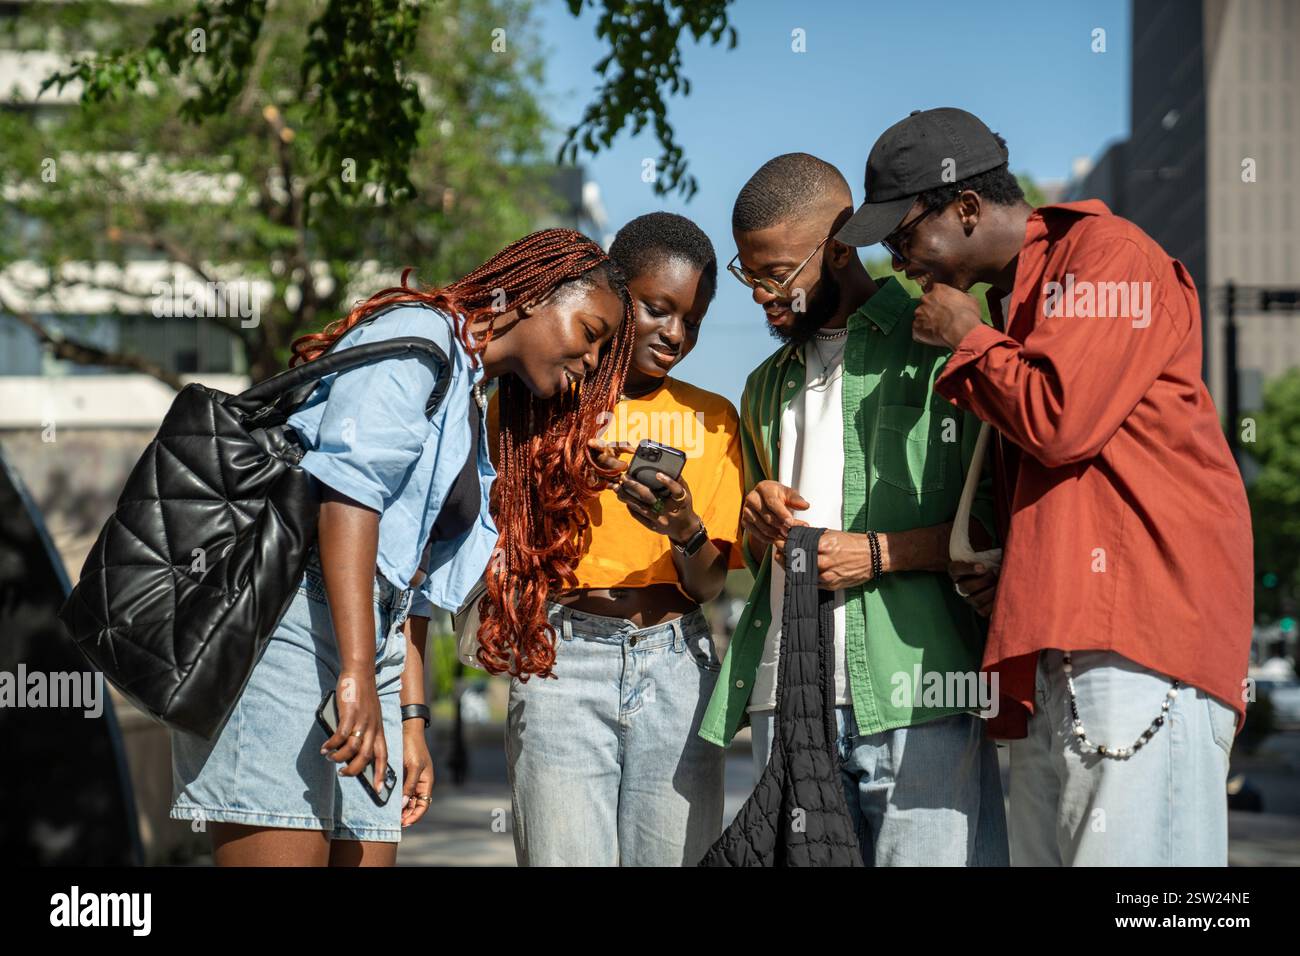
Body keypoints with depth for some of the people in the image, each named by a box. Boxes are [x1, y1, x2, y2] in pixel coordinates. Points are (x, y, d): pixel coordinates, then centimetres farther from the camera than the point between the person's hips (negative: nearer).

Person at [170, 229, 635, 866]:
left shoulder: (471, 417, 26)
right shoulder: (418, 333, -2)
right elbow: (348, 485, -17)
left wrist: (412, 721, 18)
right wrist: (357, 675, -24)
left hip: (364, 630, 9)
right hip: (283, 611, -9)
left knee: (366, 855, 1)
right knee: (284, 854, -16)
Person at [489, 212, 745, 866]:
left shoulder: (711, 418, 11)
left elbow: (708, 585, 6)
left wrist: (685, 529, -15)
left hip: (676, 662, 2)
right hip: (563, 661, -2)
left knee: (676, 857, -4)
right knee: (564, 857, -8)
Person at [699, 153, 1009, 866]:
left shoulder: (942, 349, 4)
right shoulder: (768, 386, 26)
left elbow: (1007, 520, -4)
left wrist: (878, 553, -11)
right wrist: (758, 530, 10)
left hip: (917, 699, -5)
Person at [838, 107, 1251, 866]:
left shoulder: (1109, 255, -3)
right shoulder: (1013, 298, 25)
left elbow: (1057, 420, -17)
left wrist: (966, 341, 0)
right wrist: (1007, 572, 13)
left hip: (1141, 635, -9)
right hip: (1056, 657, 9)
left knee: (1127, 850, -13)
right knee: (1042, 851, 5)